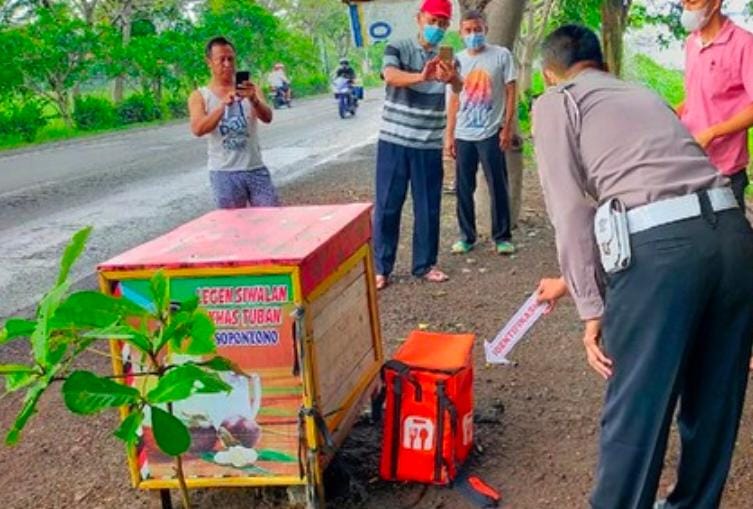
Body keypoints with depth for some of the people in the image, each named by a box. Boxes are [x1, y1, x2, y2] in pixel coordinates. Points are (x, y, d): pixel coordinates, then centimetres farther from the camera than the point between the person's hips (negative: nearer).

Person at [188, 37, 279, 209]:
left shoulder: (249, 89, 5)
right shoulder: (199, 96, 1)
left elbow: (267, 118, -10)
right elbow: (198, 129, -16)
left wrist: (254, 100, -31)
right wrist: (224, 105, -30)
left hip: (255, 168, 1)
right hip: (224, 173, -1)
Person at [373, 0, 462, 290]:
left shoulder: (446, 57, 4)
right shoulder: (398, 49, -4)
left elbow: (459, 87, -17)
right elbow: (391, 76, -26)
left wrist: (452, 78, -43)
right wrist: (421, 77, -47)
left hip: (430, 146, 3)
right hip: (394, 141, -3)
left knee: (428, 207, 7)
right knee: (387, 206, 2)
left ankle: (425, 265, 20)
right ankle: (381, 268, 11)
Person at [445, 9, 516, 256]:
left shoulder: (501, 55, -1)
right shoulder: (457, 60, 9)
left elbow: (511, 92, 0)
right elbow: (454, 99, 12)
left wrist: (507, 128, -7)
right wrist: (449, 135, 8)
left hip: (491, 133, -3)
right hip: (463, 135, 3)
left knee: (498, 188, 2)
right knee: (463, 189, 7)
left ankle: (502, 237, 13)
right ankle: (467, 236, 18)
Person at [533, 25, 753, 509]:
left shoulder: (555, 103, 14)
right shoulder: (644, 95, 33)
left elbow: (572, 209, 1)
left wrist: (592, 308, 2)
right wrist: (571, 280, 48)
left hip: (659, 246, -7)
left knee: (636, 411, 7)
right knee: (714, 403, 21)